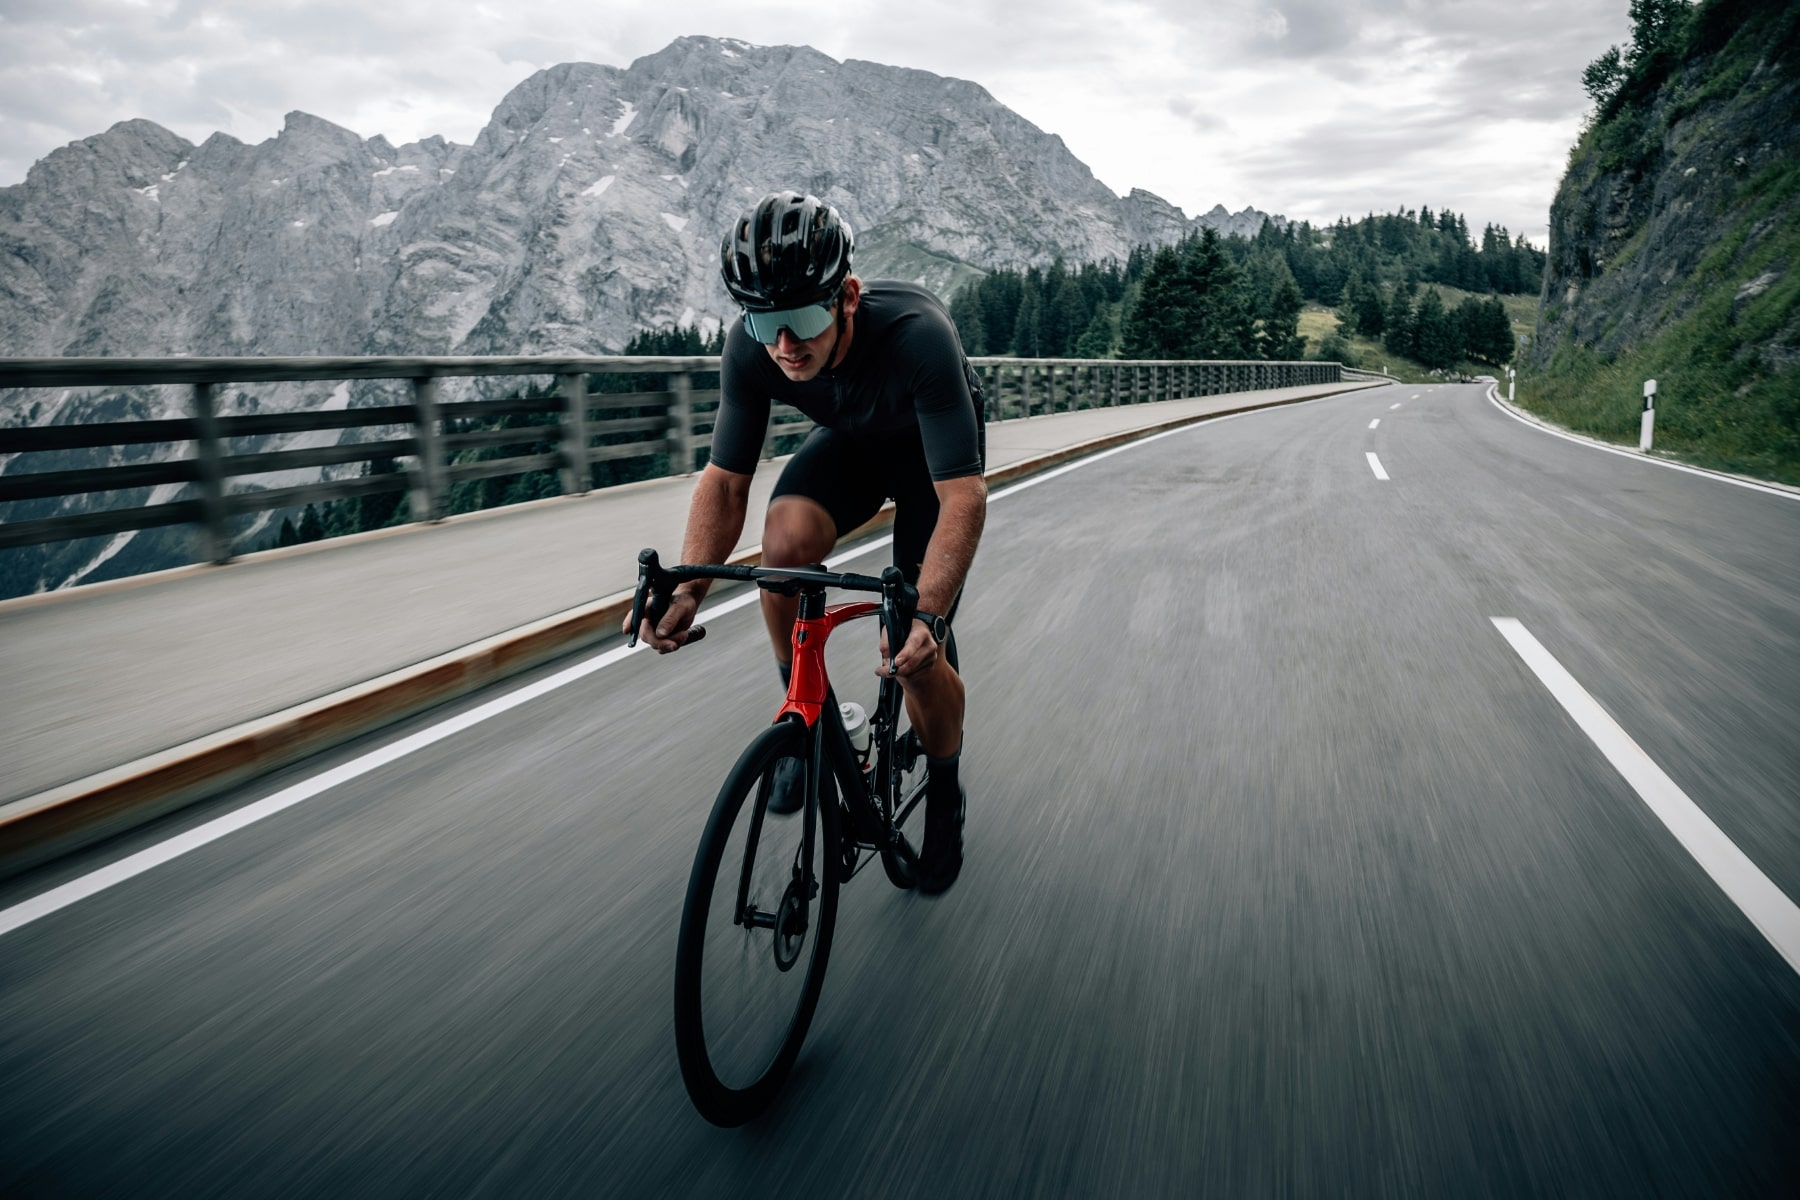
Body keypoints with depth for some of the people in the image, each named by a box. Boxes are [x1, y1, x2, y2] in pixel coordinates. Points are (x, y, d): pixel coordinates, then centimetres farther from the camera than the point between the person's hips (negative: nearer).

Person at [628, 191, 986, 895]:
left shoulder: (916, 335, -41)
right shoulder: (751, 348, -28)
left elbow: (964, 497, -42)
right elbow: (725, 478, -19)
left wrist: (927, 617, -54)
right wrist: (687, 589, -33)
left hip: (931, 453, -3)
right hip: (849, 442, 3)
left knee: (915, 657, -11)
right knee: (785, 541, -31)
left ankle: (944, 793, 19)